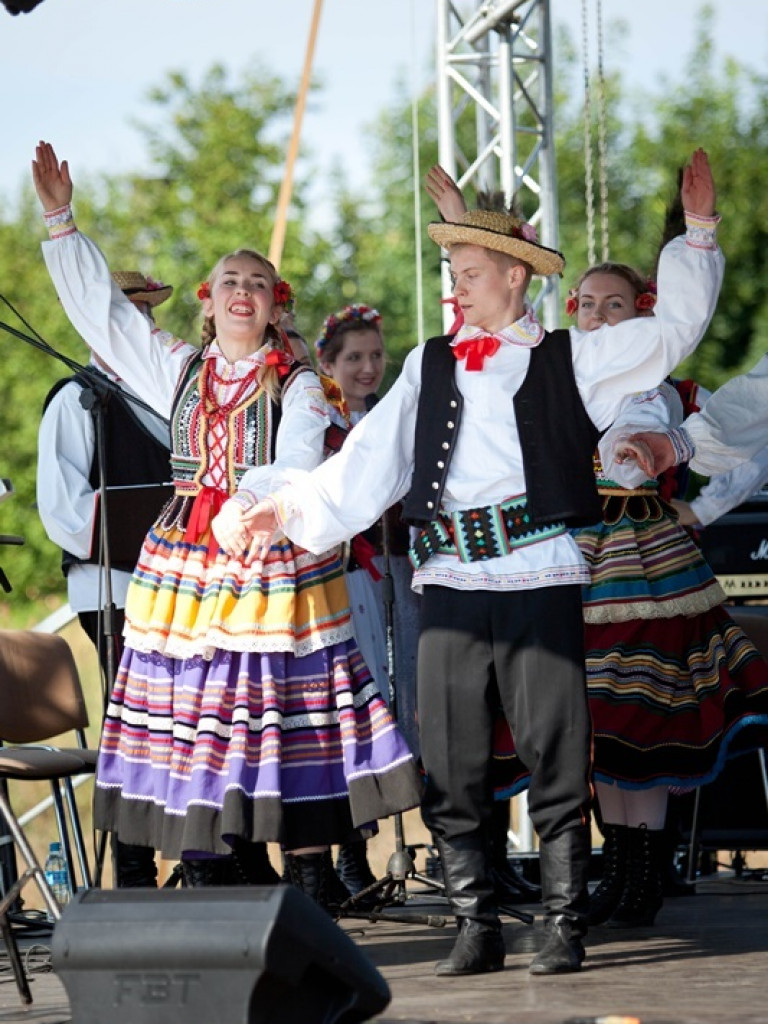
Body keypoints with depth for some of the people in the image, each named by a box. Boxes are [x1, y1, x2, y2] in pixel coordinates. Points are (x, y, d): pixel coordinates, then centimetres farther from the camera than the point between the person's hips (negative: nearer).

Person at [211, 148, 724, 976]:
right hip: (450, 582, 3)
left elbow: (677, 326, 10)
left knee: (556, 757, -2)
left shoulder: (570, 361, 8)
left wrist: (697, 232, 2)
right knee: (450, 767, 3)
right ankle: (476, 929, 10)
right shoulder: (430, 366, 15)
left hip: (541, 578, -3)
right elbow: (368, 466, 12)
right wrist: (285, 508, 3)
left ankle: (565, 925, 4)